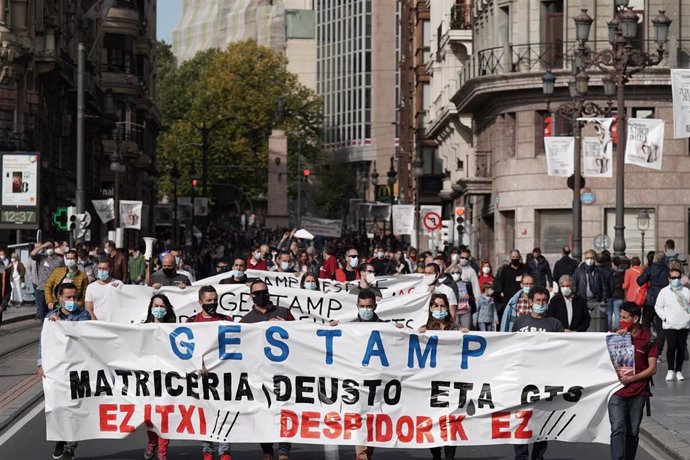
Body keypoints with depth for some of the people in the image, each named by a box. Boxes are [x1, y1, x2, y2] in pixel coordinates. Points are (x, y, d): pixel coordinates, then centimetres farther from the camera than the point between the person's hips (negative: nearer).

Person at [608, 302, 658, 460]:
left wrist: (632, 378, -14)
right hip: (617, 391, 1)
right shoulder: (619, 334, 6)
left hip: (638, 392, -1)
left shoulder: (648, 339, -1)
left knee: (633, 432, 8)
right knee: (618, 430, -13)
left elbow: (652, 369, -2)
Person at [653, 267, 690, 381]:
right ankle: (670, 370, -2)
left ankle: (678, 371, 12)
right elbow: (658, 306, 6)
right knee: (671, 346, -13)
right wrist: (665, 317, -5)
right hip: (670, 325, -2)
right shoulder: (664, 291, 4)